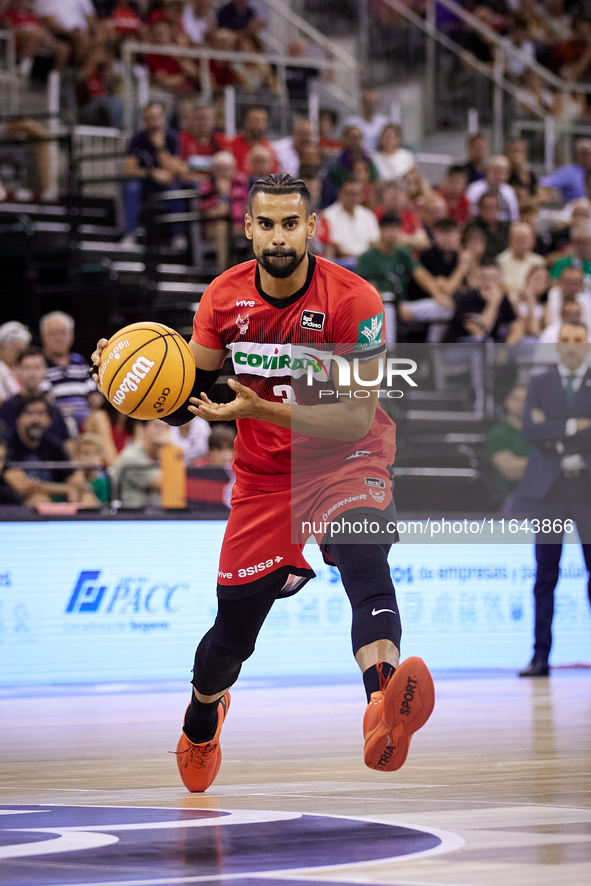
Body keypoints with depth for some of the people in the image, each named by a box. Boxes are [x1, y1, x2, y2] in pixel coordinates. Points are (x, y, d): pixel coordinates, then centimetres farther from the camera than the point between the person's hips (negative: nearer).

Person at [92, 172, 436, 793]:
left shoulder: (352, 300, -19)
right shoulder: (224, 298, -6)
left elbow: (357, 420, -21)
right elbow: (187, 400, 5)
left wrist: (261, 410, -30)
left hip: (345, 460, -3)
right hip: (264, 474, 4)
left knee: (364, 558, -35)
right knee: (233, 632, 7)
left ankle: (382, 711, -60)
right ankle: (200, 721, 42)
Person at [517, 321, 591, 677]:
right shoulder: (540, 384, 11)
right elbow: (531, 430, -5)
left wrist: (556, 436, -9)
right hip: (550, 487, 1)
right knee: (545, 575, 0)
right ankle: (541, 657, 2)